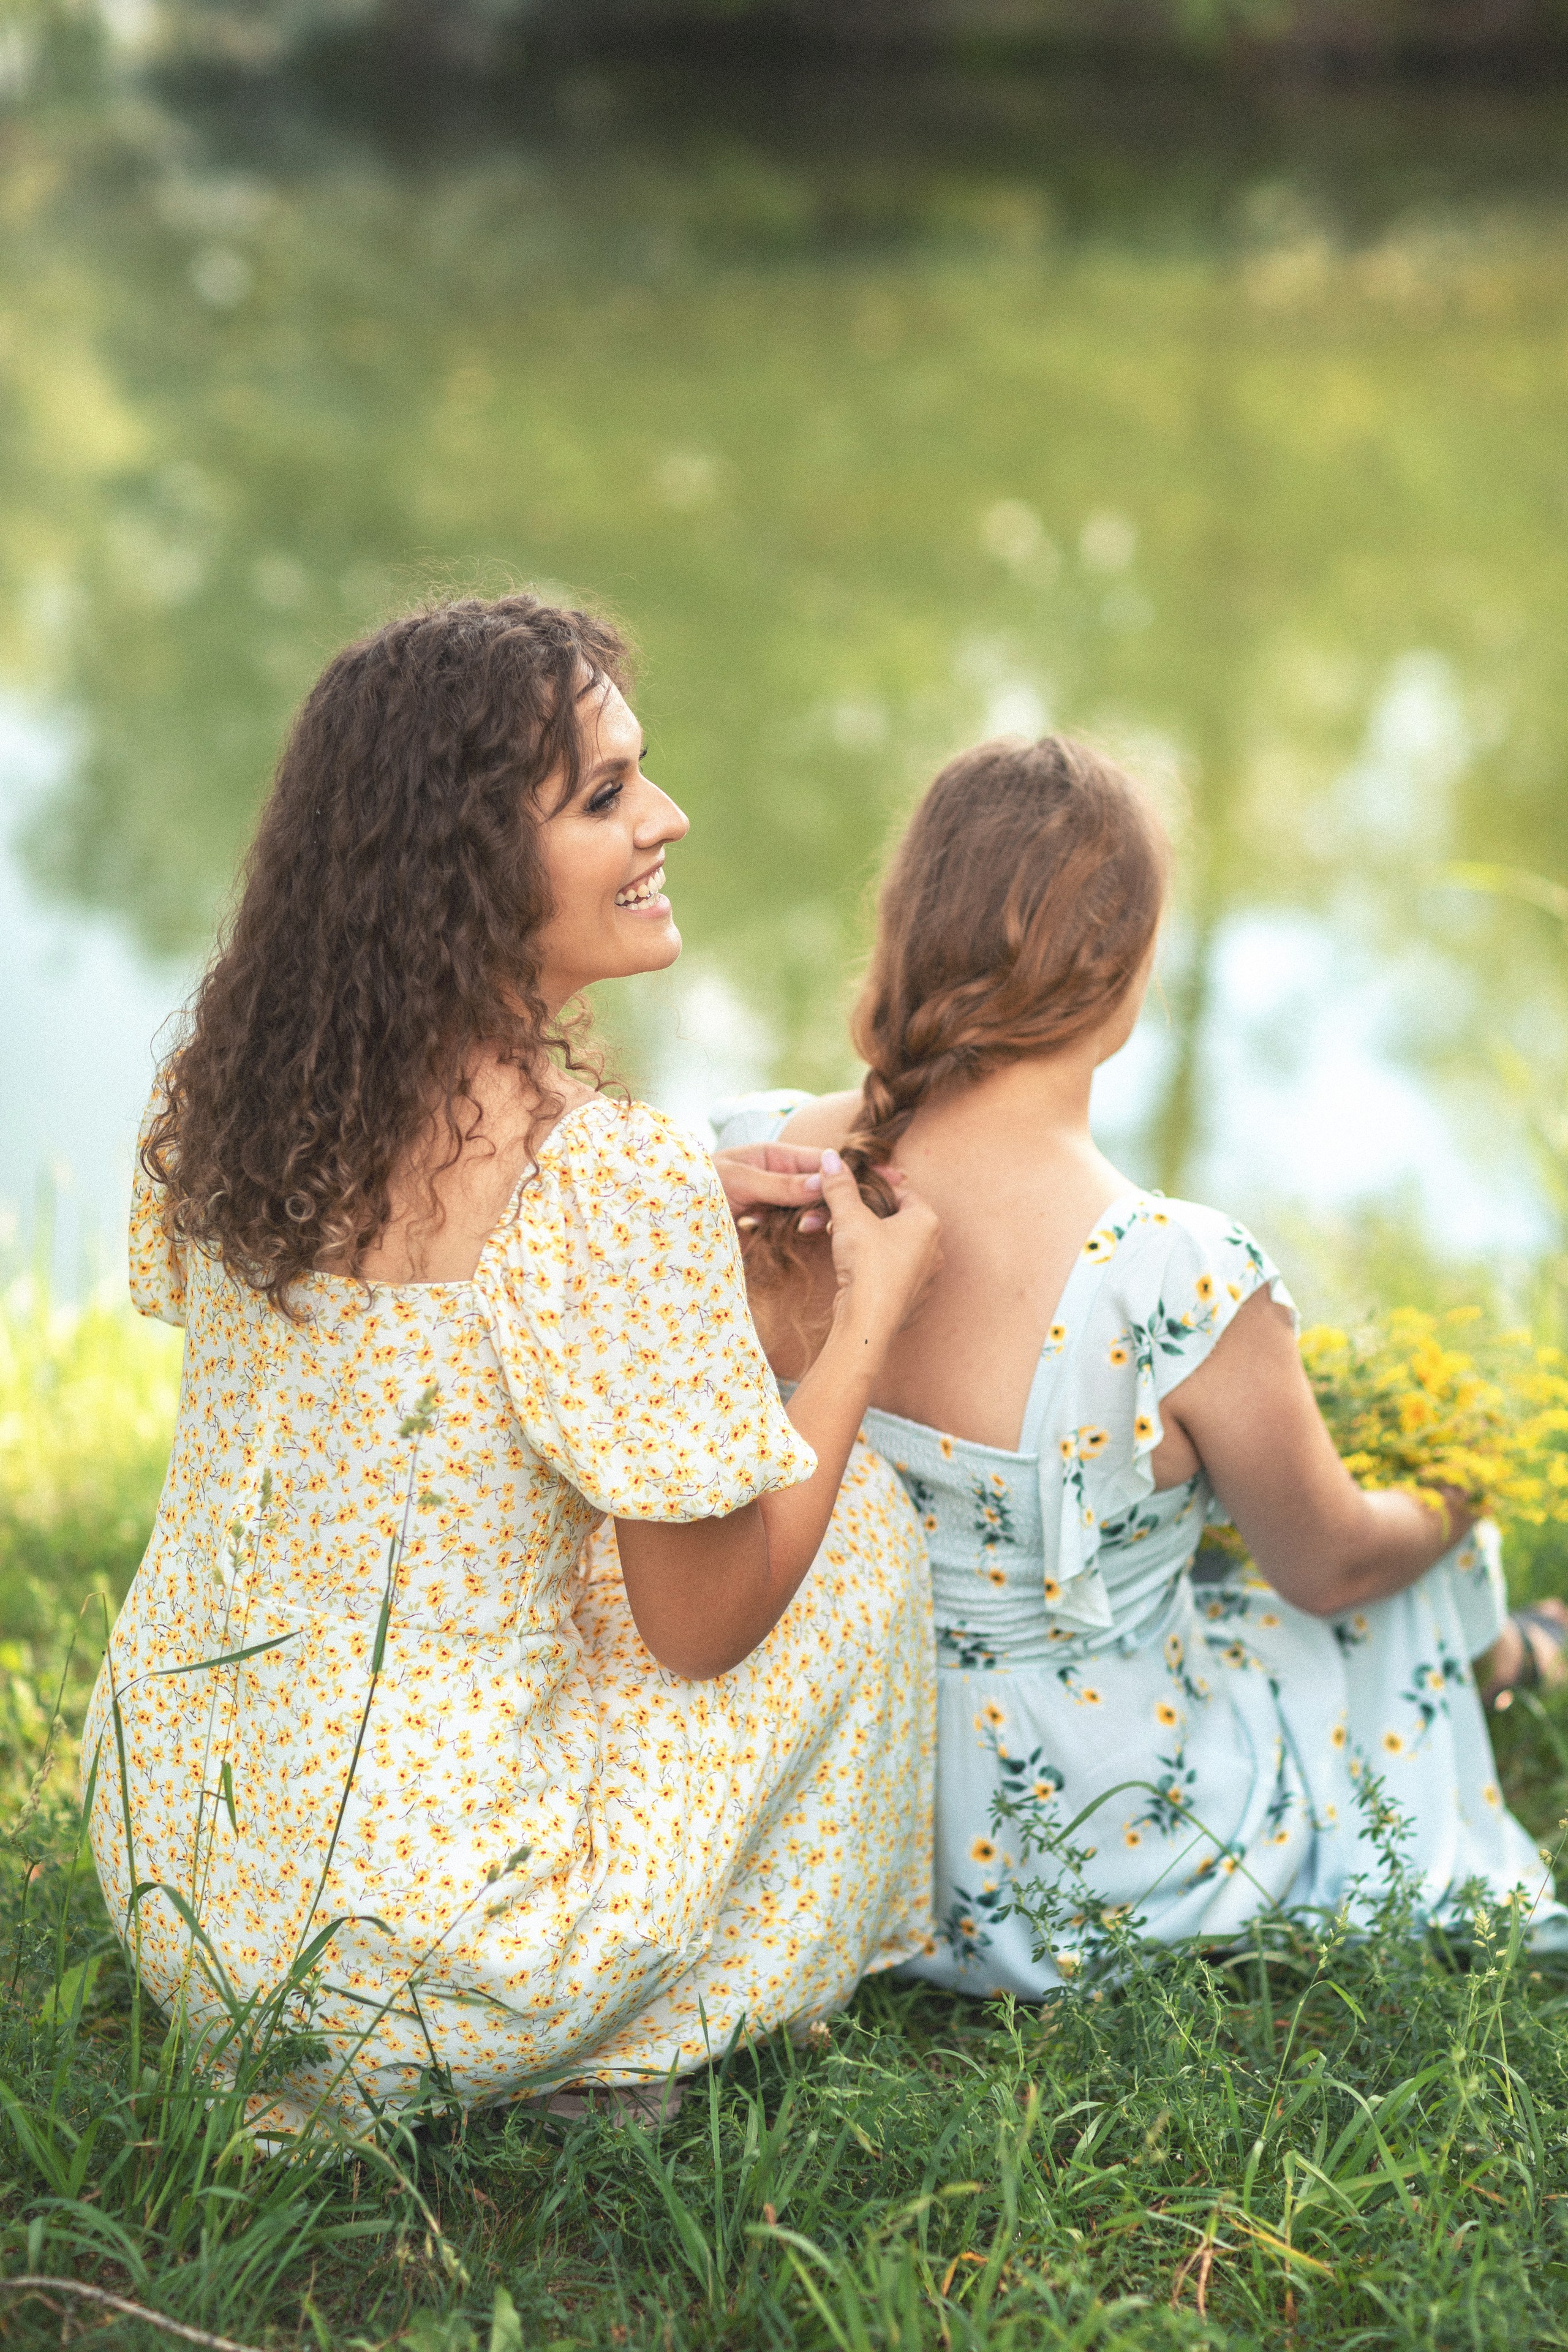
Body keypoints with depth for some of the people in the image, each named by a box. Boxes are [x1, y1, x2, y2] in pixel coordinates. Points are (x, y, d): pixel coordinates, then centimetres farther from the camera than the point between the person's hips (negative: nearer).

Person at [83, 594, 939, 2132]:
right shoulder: (610, 1184, -25)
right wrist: (872, 1305, -1)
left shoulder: (223, 1088, -3)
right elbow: (703, 1629, -13)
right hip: (413, 1967, -6)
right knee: (858, 1506, 9)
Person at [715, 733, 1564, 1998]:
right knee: (1422, 1576, 25)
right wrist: (1452, 1504, 12)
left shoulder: (754, 1160, -16)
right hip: (1084, 1876, -5)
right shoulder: (1178, 1277, -31)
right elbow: (1334, 1566, -11)